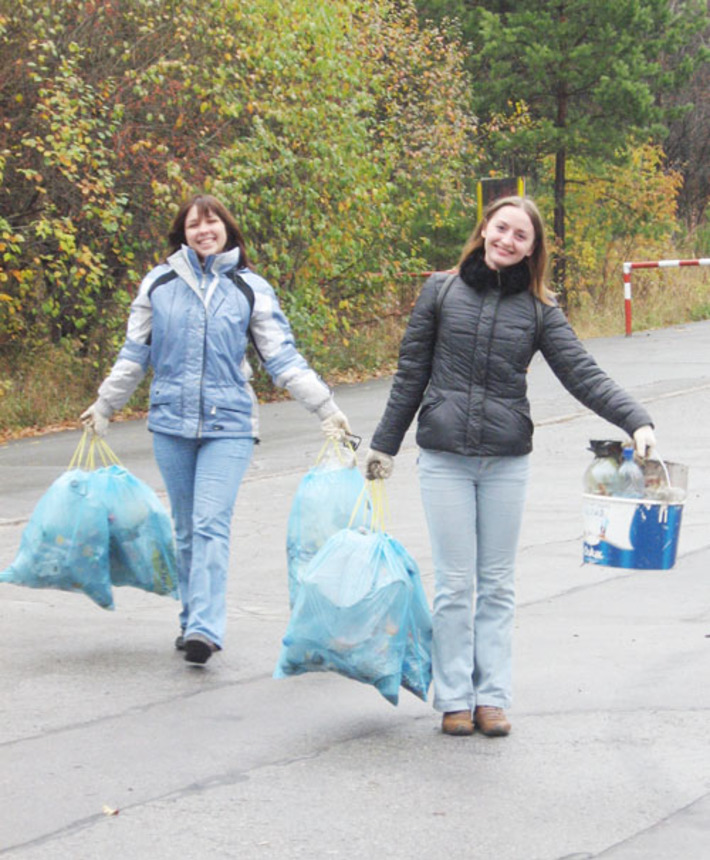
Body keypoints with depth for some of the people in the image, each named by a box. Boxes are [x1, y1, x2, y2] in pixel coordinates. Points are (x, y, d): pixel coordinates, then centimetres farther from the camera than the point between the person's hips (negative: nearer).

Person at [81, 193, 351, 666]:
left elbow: (284, 359, 3)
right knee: (187, 528, 9)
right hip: (171, 421, 2)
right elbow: (134, 356, 18)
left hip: (228, 423, -2)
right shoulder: (160, 284, 7)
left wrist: (327, 408, -4)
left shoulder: (250, 288, 3)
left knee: (212, 524, -14)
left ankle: (205, 628, -19)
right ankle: (192, 618, 21)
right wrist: (104, 407, 23)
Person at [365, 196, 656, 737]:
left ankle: (492, 698, 14)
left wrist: (636, 421, -17)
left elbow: (583, 375, -4)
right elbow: (411, 373, 8)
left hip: (507, 462, 1)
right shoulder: (442, 292, 3)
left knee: (497, 585, 7)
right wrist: (385, 444, 9)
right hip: (444, 459, -1)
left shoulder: (538, 310, 3)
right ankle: (454, 699, 11)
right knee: (455, 585, 2)